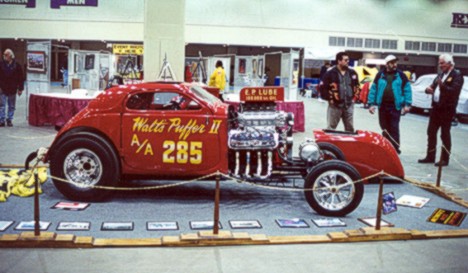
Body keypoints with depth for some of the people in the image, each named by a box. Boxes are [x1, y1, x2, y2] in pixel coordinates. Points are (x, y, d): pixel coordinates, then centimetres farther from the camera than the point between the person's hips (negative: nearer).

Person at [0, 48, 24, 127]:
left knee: (11, 106, 9)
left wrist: (20, 88, -2)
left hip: (12, 90, 0)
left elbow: (21, 78, 0)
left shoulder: (17, 66, -2)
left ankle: (9, 120, 18)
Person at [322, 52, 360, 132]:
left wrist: (354, 97, 9)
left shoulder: (352, 73, 7)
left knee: (350, 129, 13)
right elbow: (323, 88, -8)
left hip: (349, 105, 5)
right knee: (331, 128, 3)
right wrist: (330, 98, -11)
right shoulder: (330, 73, -9)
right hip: (335, 105, -4)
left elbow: (357, 86, 20)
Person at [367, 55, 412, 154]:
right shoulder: (380, 75, 6)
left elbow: (407, 90, 3)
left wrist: (407, 104, -5)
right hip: (382, 106, 2)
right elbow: (373, 89, 6)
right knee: (385, 128, 10)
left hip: (395, 106, -2)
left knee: (394, 128, -3)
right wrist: (371, 104, 0)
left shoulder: (401, 75, 4)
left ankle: (395, 149, 0)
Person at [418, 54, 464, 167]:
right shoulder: (440, 75, 17)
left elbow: (454, 91, -21)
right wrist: (429, 89, -7)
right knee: (431, 132, 10)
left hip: (447, 109, -8)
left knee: (445, 134, -1)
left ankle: (445, 159, 8)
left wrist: (442, 86, -37)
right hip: (436, 107, 8)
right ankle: (430, 156, 20)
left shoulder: (457, 75, -9)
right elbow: (433, 87, 17)